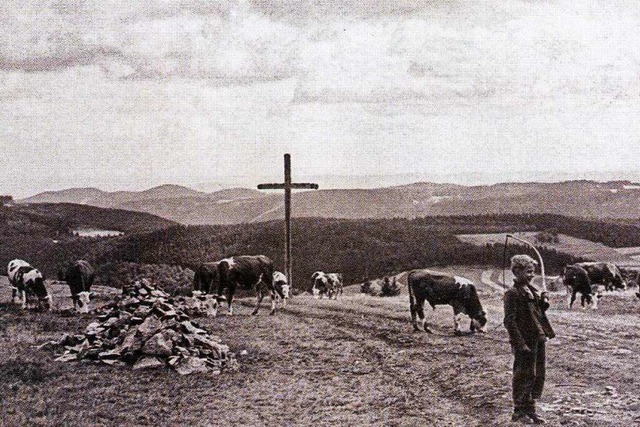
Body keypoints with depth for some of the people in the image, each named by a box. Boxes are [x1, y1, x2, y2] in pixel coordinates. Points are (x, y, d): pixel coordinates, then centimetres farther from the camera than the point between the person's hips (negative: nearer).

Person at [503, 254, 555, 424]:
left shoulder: (532, 290, 14)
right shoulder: (512, 293, -12)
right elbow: (509, 321, -16)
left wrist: (543, 302, 1)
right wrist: (520, 344, -21)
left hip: (538, 339, 8)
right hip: (525, 341, -8)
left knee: (538, 375, 12)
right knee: (525, 376, -1)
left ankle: (530, 410, 23)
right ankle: (519, 411, 12)